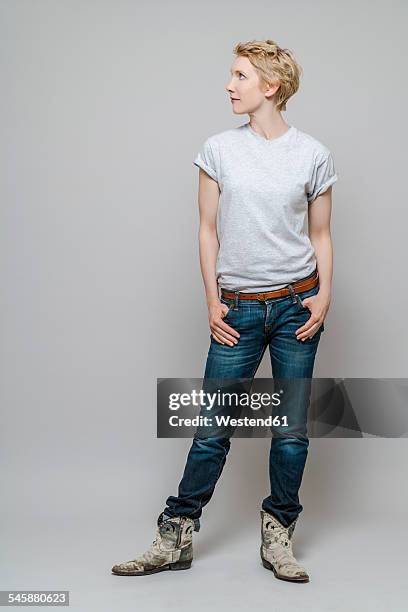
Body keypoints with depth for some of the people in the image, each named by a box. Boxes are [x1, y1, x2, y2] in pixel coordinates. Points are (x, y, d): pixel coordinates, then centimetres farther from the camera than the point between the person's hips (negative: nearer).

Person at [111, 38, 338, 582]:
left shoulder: (313, 155, 1)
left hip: (296, 306, 0)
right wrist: (212, 301, -1)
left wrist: (324, 295, -5)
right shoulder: (219, 149, 3)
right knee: (212, 429, 2)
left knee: (292, 430, 6)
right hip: (238, 311, 0)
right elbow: (208, 230, 5)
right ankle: (176, 537, 15)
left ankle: (278, 535, 22)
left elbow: (320, 235, 8)